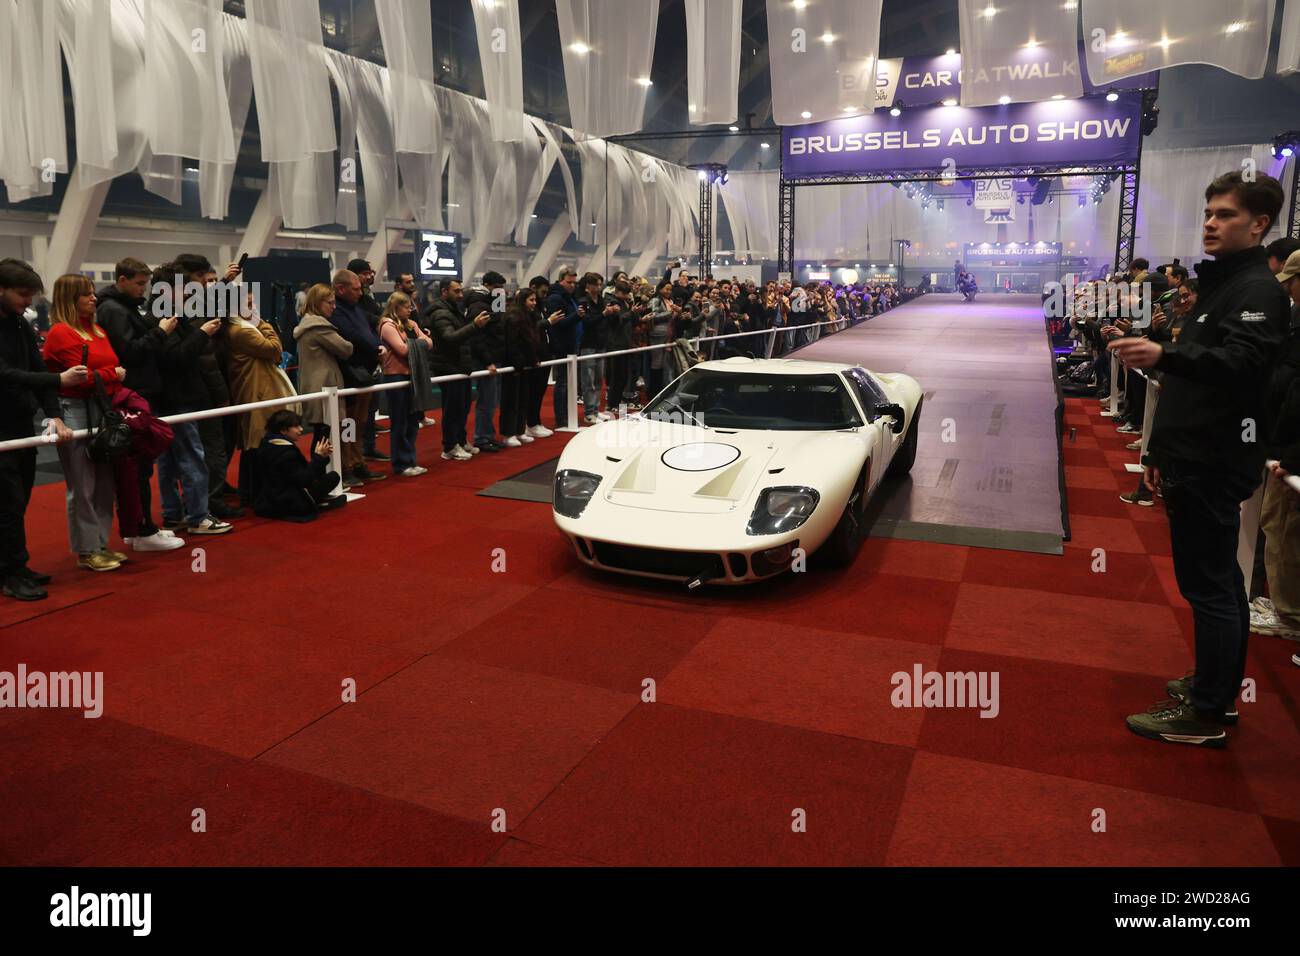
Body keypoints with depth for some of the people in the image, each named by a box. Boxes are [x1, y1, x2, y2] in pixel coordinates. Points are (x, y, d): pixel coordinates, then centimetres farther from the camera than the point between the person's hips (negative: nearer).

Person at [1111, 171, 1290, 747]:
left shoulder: (1258, 291, -11)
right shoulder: (1220, 284, 19)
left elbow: (1242, 361, -29)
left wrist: (1163, 355, -45)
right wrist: (1162, 448, 22)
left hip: (1214, 465, -10)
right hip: (1197, 459, 10)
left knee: (1208, 585, -6)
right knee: (1220, 579, 17)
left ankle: (1206, 715, 3)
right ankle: (1221, 687, 31)